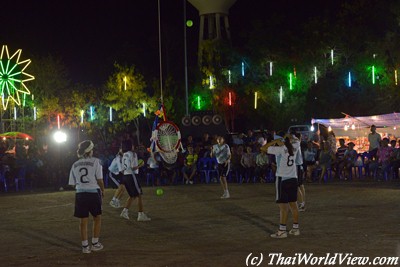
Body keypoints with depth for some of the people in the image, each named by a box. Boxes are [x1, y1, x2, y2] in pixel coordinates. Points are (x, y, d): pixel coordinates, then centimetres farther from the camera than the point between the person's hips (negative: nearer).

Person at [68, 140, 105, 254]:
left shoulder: (75, 164, 8)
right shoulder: (95, 161, -5)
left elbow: (73, 183, 6)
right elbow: (99, 179, -6)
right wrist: (102, 191, 8)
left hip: (80, 194, 3)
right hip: (93, 193, -3)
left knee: (83, 221, 8)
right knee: (97, 218, 13)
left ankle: (85, 246, 10)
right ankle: (95, 243, 15)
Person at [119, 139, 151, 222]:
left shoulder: (124, 155, 12)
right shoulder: (133, 154, -11)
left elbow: (123, 167, 14)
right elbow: (133, 168, -17)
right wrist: (141, 165, -2)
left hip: (125, 176, 8)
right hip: (131, 176, -8)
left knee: (132, 196, 19)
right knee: (139, 196, 0)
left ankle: (125, 211, 7)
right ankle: (141, 215, 0)